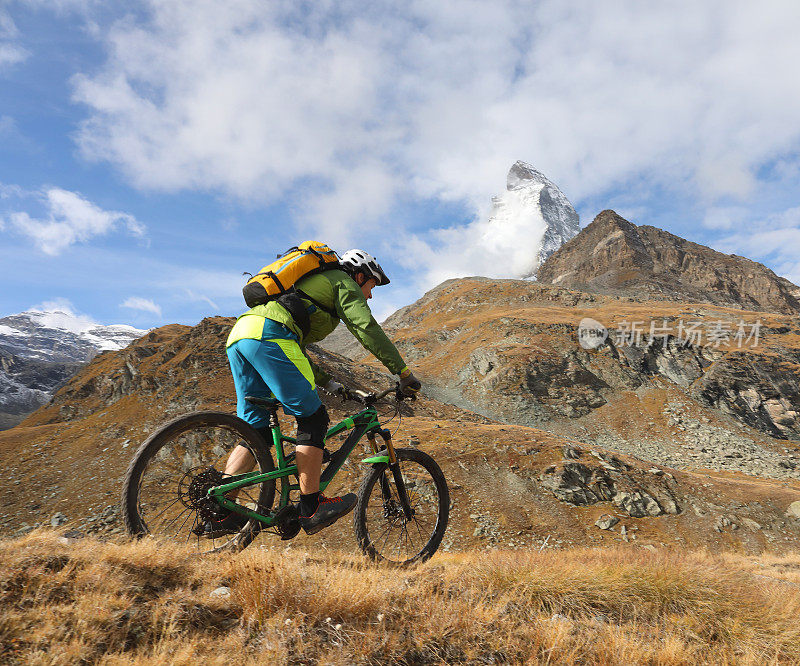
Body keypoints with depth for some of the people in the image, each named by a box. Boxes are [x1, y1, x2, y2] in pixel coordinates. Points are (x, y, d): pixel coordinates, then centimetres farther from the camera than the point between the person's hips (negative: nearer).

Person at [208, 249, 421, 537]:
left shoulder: (311, 284, 39)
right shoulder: (343, 283, 14)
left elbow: (297, 349, 38)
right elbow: (367, 328, -3)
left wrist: (331, 384, 36)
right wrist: (404, 372, -2)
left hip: (238, 336, 9)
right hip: (268, 334, -9)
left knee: (256, 432, 11)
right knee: (312, 419, -3)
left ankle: (219, 513, 9)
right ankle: (312, 508, -2)